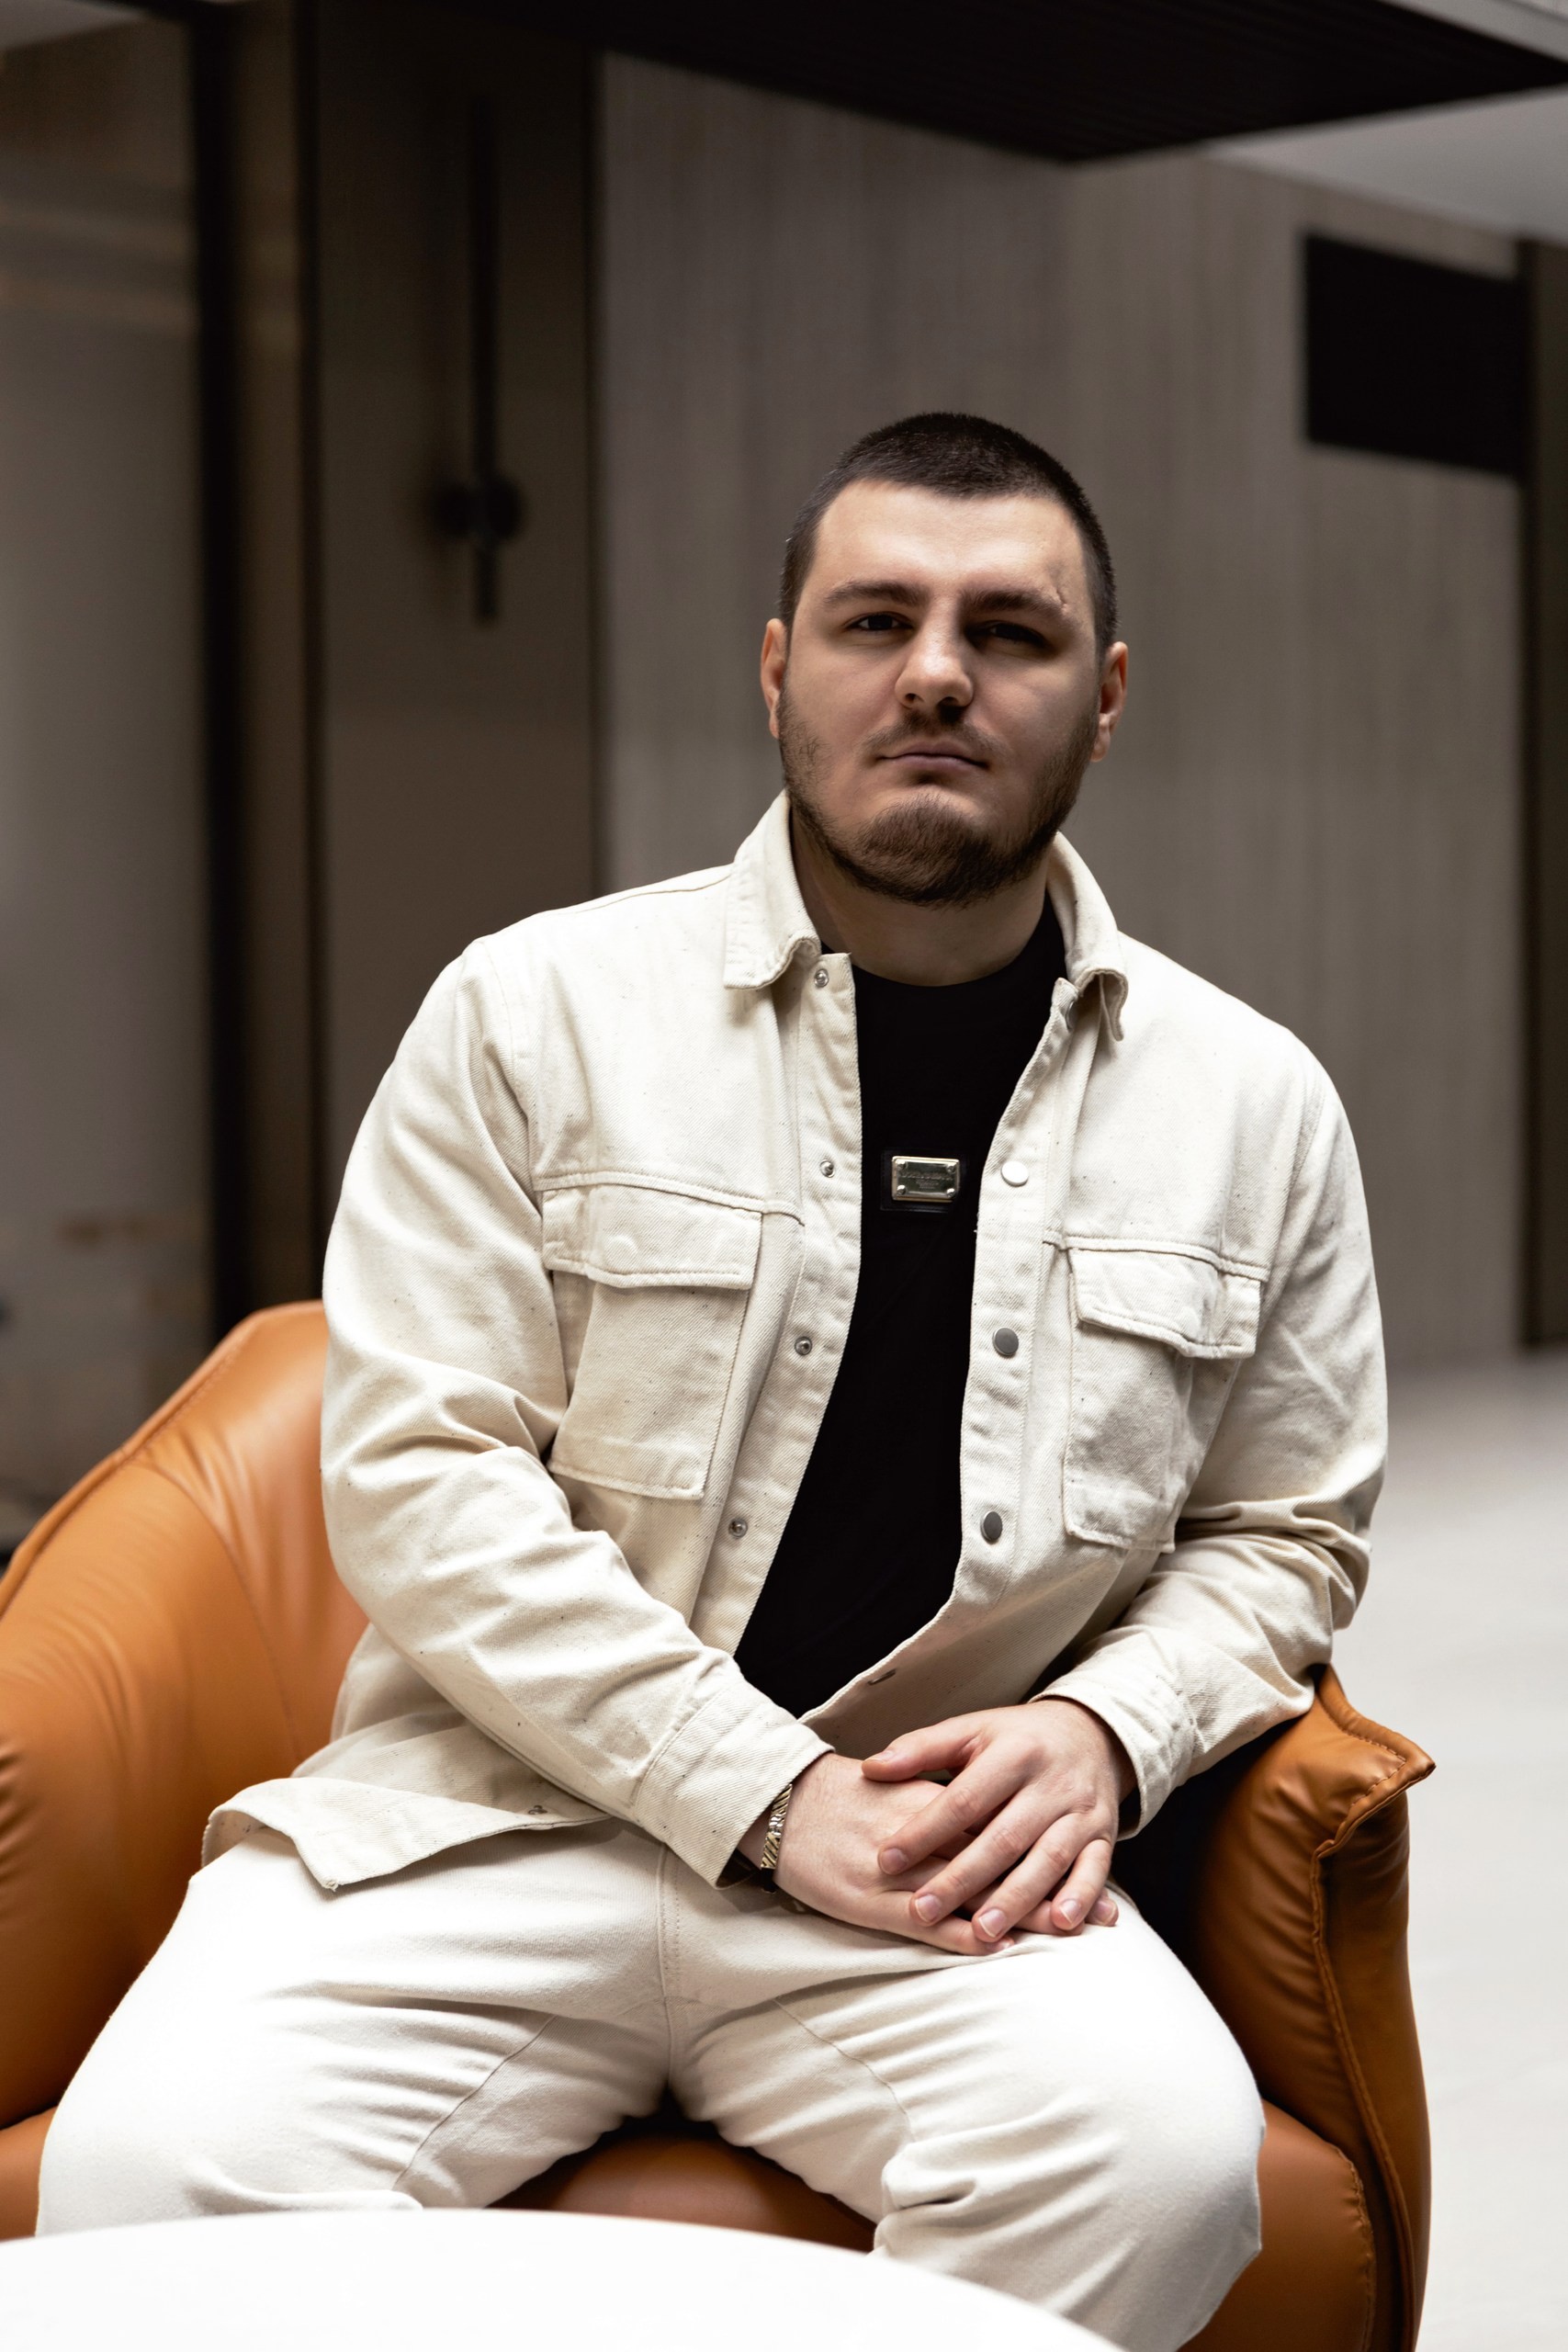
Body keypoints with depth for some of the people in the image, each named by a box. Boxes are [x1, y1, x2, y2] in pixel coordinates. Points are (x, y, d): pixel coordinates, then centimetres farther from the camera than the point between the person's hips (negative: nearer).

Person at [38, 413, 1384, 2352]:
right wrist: (770, 1793, -14)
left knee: (1162, 2156, -31)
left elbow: (1281, 1533, 18)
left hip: (944, 1863, 2)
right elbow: (420, 1473, -5)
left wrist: (1107, 1732, -5)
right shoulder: (536, 1012, 2)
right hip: (498, 1821, -1)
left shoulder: (1250, 1101, 10)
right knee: (157, 2163, -29)